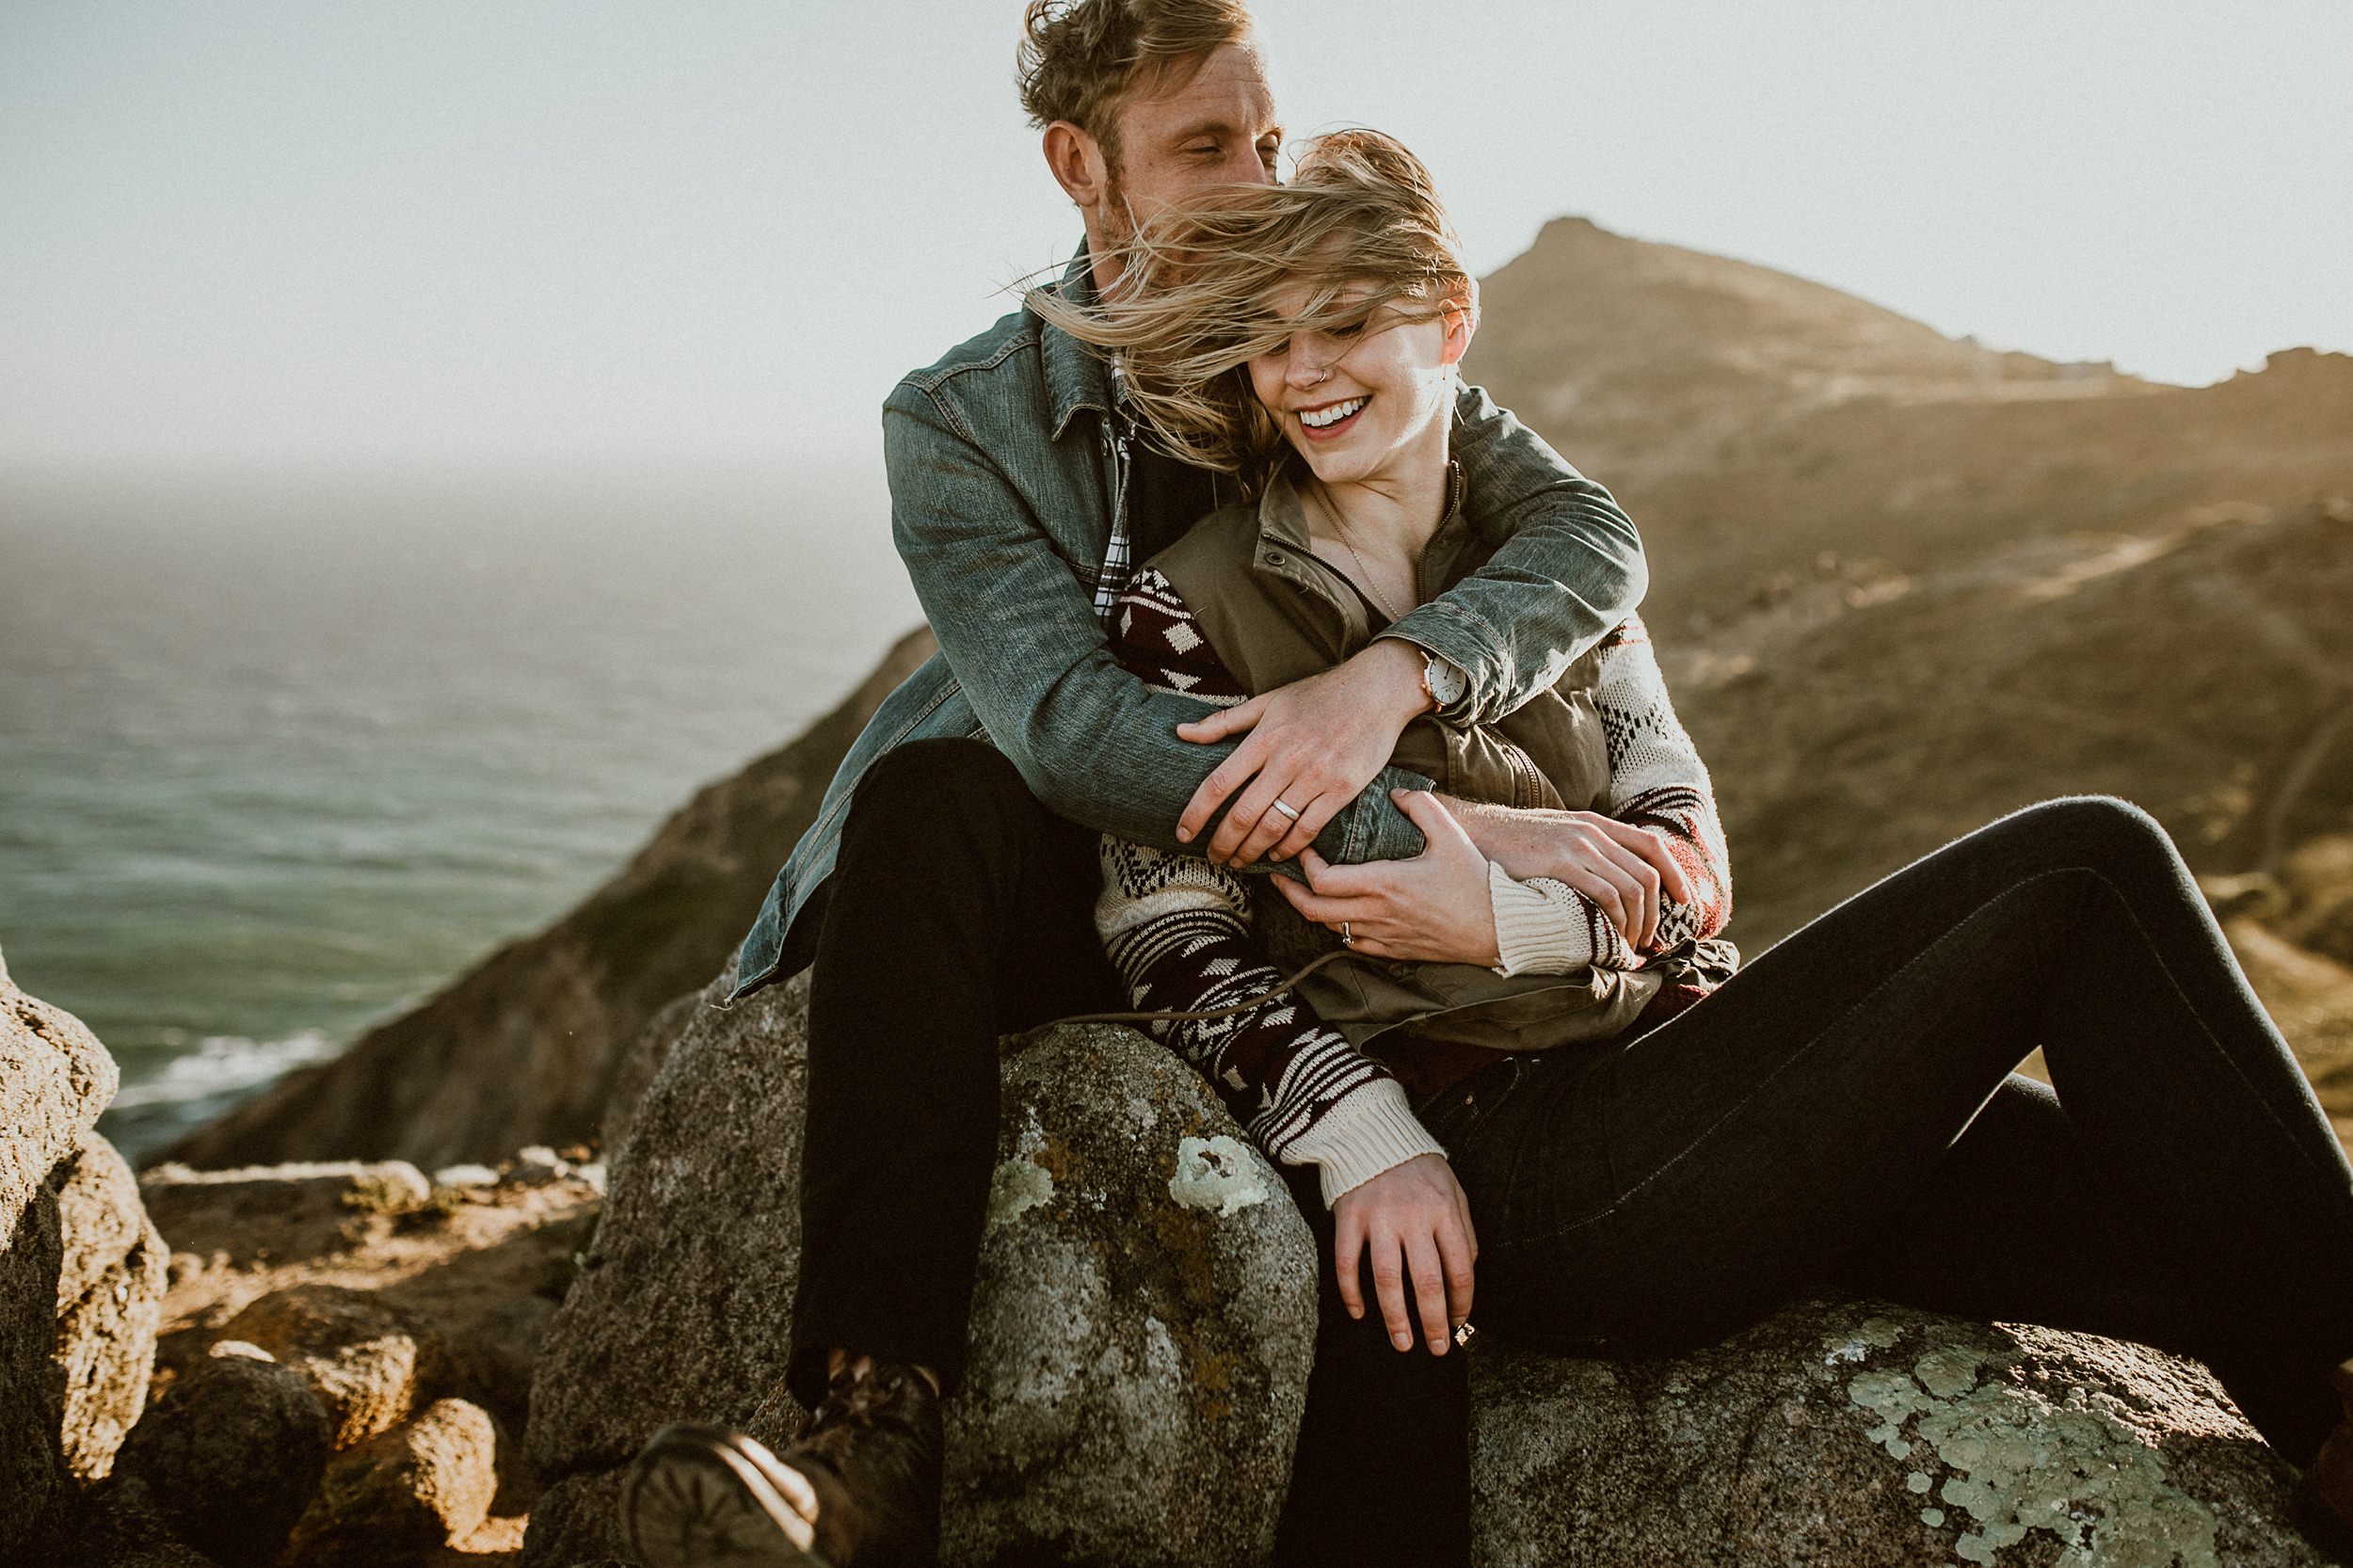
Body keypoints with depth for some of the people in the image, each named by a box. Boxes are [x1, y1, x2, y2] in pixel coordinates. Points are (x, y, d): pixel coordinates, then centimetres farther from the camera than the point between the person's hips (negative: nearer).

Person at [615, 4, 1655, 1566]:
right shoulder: (960, 422, -6)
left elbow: (1595, 531, -10)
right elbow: (1065, 719, -24)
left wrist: (1393, 674, -34)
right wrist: (1445, 836, -33)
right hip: (1070, 898, -4)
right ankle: (880, 1436, -43)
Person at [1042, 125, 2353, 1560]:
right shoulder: (1193, 607, 2)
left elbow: (1692, 870, 8)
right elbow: (1173, 947, -3)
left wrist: (1506, 913, -13)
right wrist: (1364, 1139, -18)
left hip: (1678, 1066, 6)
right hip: (1515, 1179, -6)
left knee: (2181, 1213, -14)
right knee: (2083, 871, -15)